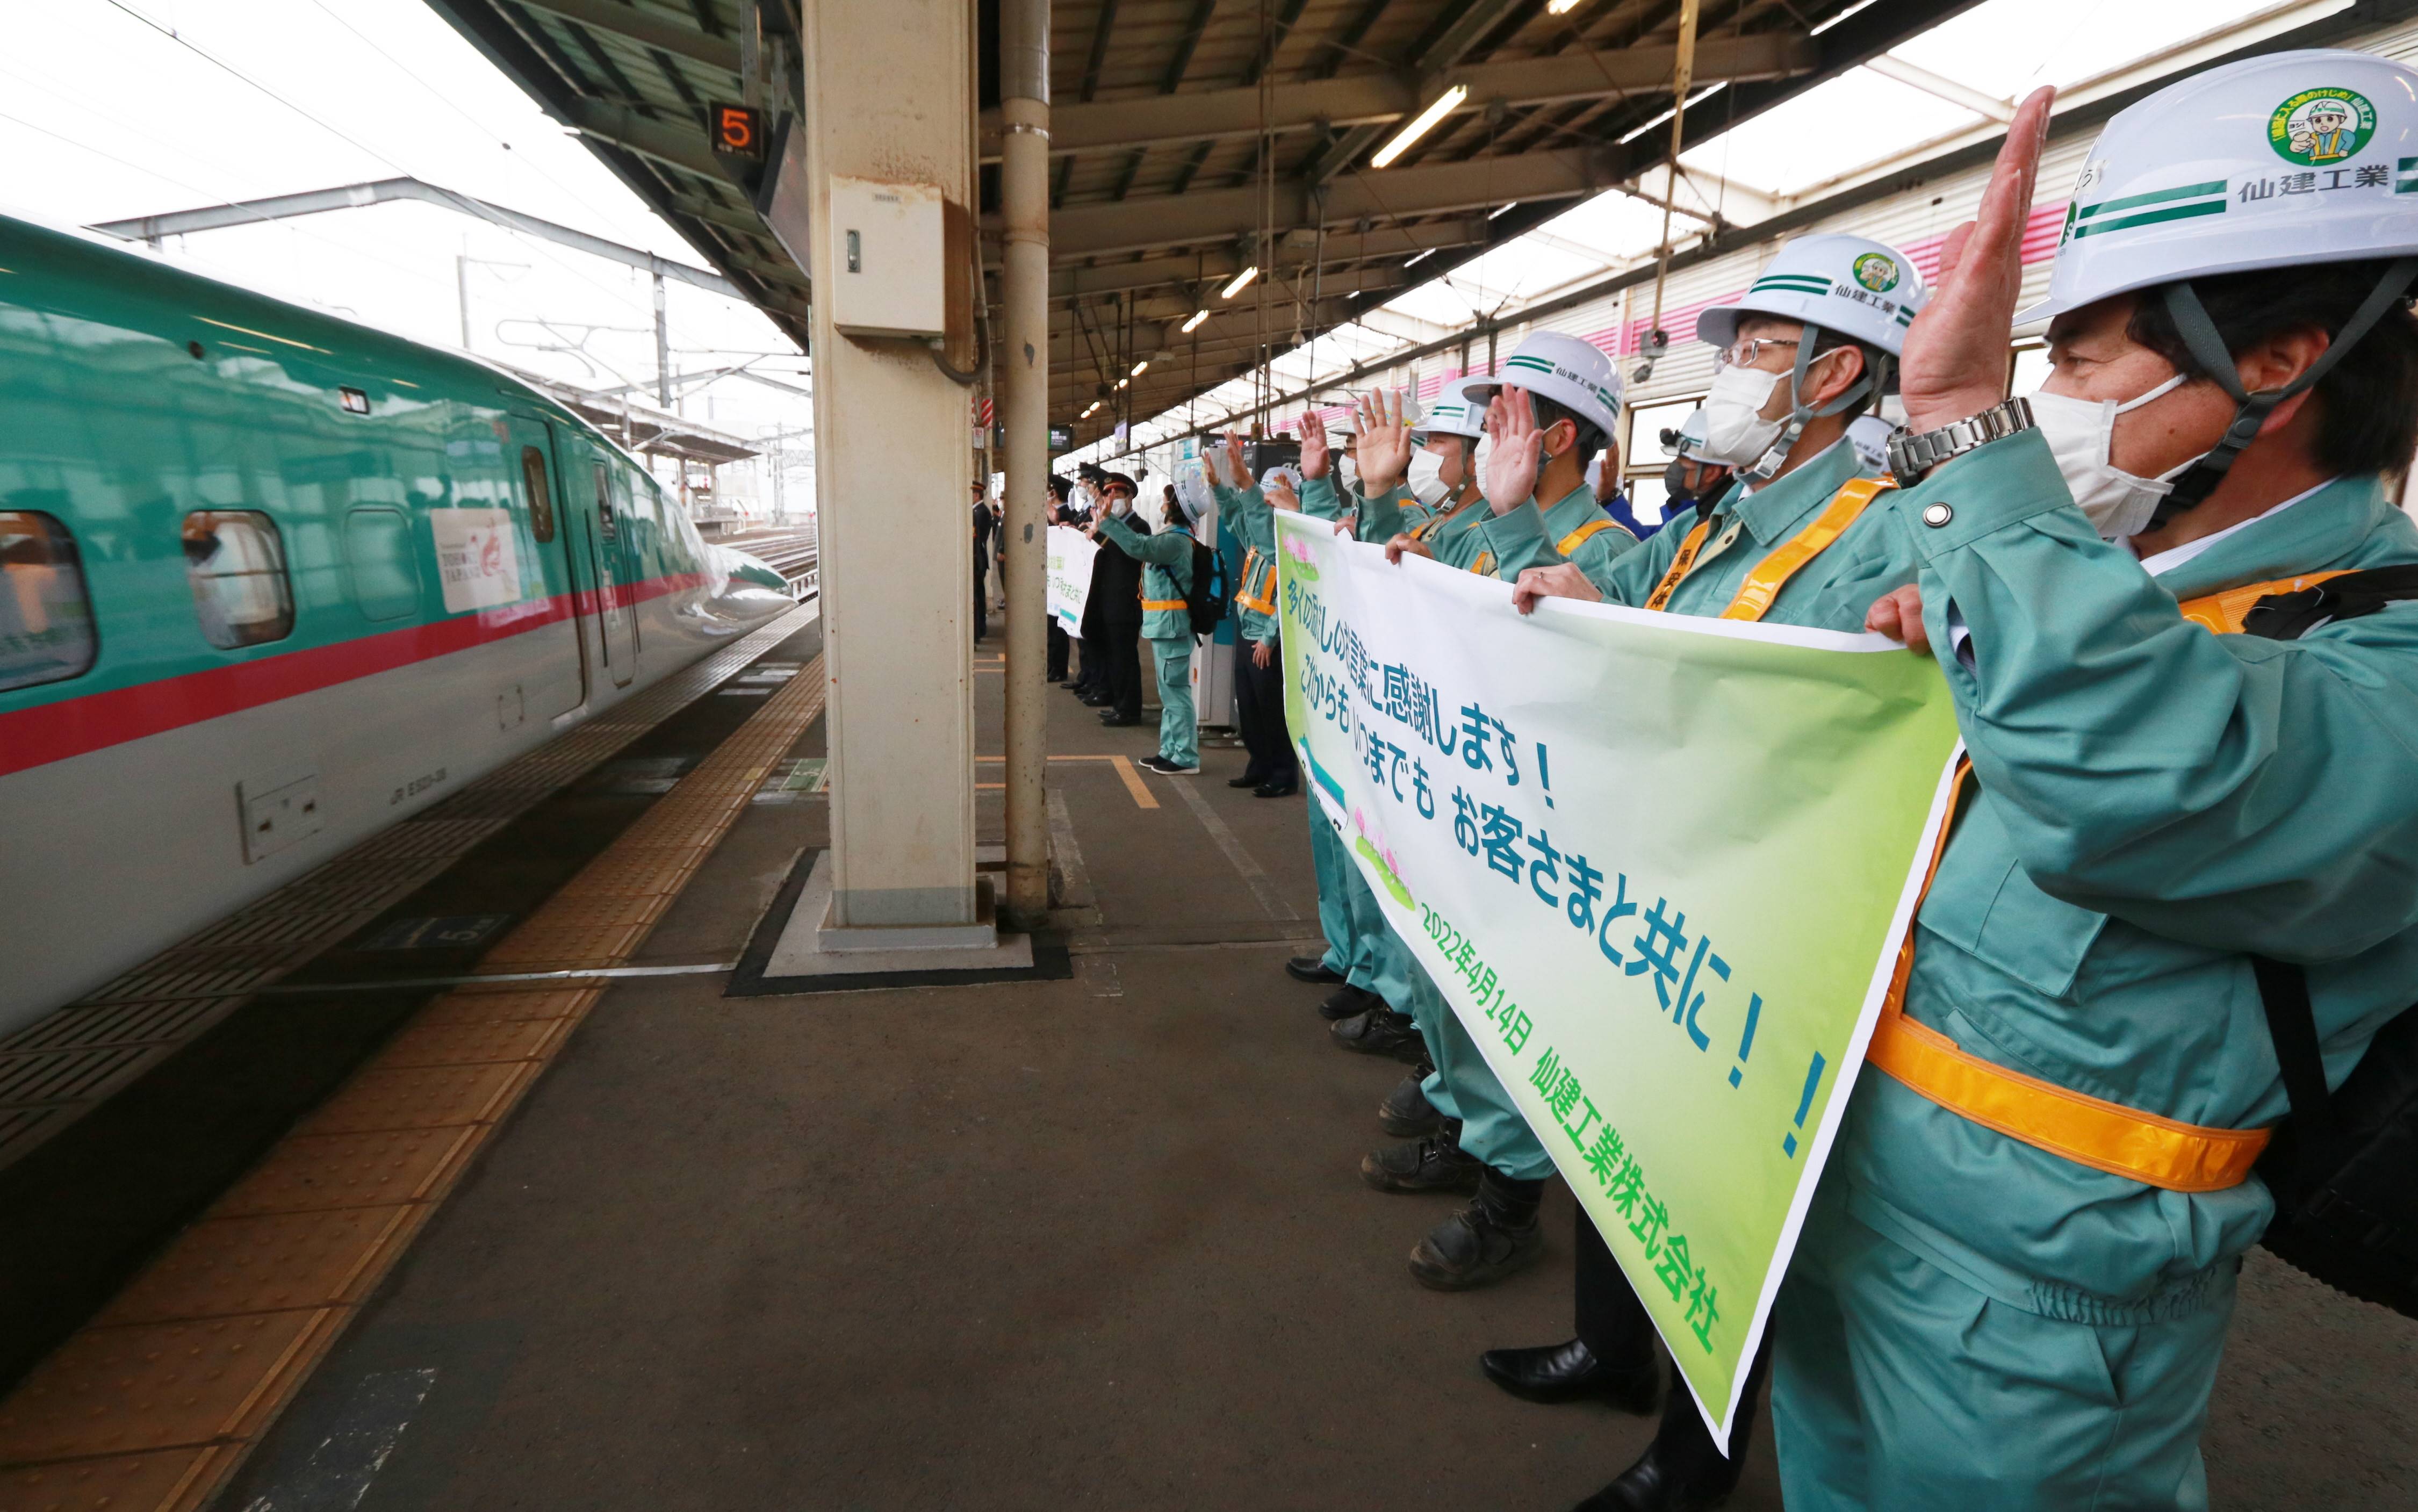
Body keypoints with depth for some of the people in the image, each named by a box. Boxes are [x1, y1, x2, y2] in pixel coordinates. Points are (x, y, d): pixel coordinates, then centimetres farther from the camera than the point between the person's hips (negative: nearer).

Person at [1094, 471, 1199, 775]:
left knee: (1176, 691, -8)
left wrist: (1108, 519, -27)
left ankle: (1186, 758, -4)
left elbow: (1140, 547, -29)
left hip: (1171, 625, -11)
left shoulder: (1176, 540, -15)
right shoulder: (1170, 538, 18)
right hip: (1164, 624, 11)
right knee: (1170, 692, 15)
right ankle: (1170, 751, 23)